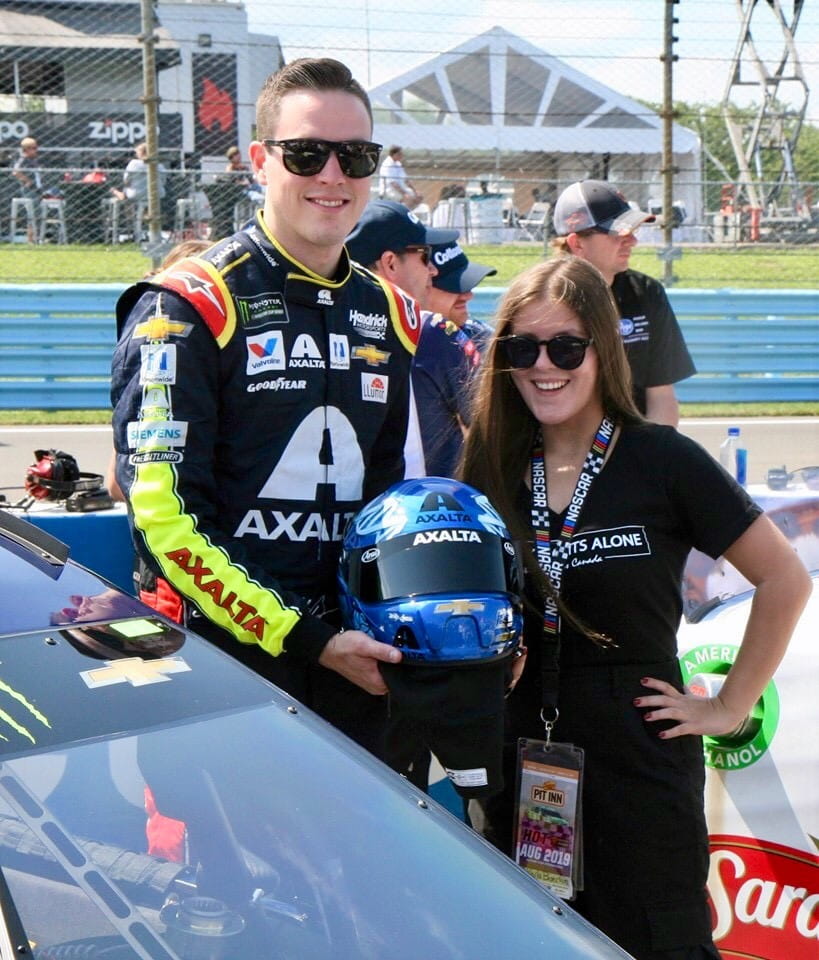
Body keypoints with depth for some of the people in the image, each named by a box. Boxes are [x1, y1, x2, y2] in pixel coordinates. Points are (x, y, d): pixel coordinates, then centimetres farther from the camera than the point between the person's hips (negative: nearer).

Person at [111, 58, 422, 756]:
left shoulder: (393, 316, 11)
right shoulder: (187, 309, -9)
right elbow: (165, 515, -16)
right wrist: (305, 641, -18)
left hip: (354, 661, 6)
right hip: (224, 665, -5)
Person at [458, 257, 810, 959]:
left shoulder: (662, 461, -9)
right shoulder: (492, 467, 3)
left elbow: (784, 580, -5)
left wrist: (730, 707, -4)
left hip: (639, 758, -4)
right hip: (521, 760, 4)